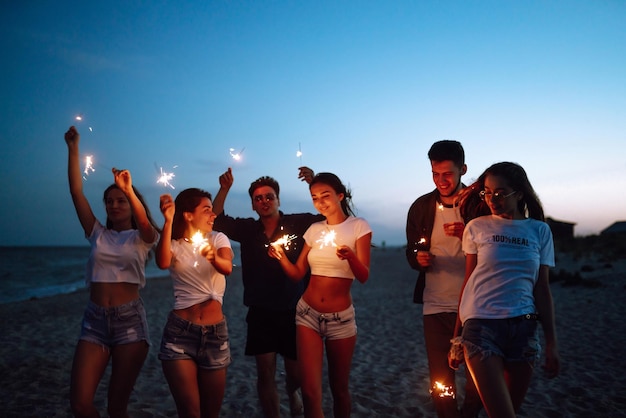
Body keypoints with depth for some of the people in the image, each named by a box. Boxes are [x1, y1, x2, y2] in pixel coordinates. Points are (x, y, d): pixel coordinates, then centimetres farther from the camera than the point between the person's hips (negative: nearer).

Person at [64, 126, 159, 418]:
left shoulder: (142, 238, 4)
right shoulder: (98, 234, 12)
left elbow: (144, 222, -21)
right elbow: (76, 191, 5)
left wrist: (129, 190, -36)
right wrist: (73, 147, -1)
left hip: (130, 320, -3)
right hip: (94, 320, 3)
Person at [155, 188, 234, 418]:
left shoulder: (218, 238, 5)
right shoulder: (174, 244, 1)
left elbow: (227, 268, -17)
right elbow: (163, 263, -23)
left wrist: (213, 258, -38)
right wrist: (168, 221, -26)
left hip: (215, 332, 2)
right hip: (180, 332, -2)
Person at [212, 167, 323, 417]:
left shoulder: (298, 223, -6)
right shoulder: (247, 229, 1)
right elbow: (216, 219, -4)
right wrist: (224, 189, -18)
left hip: (292, 312, -1)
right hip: (260, 313, 1)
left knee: (297, 372, 12)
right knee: (265, 373, 3)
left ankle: (292, 392, 47)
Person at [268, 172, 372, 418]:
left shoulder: (358, 226, -5)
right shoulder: (314, 229, 5)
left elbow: (363, 276, -13)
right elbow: (297, 274, 7)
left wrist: (350, 256, -33)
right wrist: (282, 258, -13)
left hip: (341, 317, -2)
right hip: (308, 313, 2)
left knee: (339, 388, 12)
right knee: (310, 391, -4)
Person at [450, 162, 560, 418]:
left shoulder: (540, 231, 6)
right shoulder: (477, 228, 2)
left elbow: (541, 288, 7)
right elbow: (469, 282, 3)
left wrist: (551, 341, 5)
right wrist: (457, 335, 2)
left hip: (523, 327, 3)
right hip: (481, 323, -2)